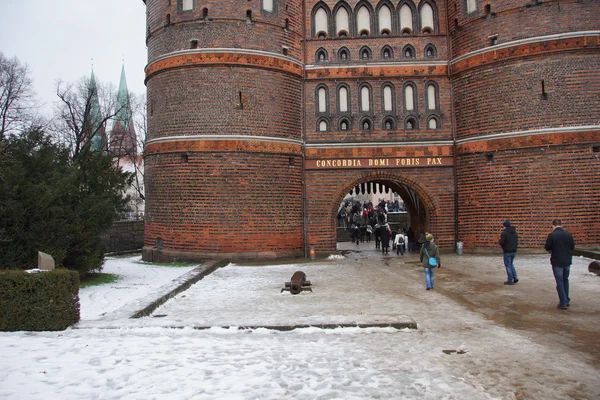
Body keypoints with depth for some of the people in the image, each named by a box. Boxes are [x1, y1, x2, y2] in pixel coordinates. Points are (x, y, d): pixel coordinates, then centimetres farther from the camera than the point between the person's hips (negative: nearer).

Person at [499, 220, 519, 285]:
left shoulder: (504, 233, -16)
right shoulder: (515, 232, 7)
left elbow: (501, 242, -18)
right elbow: (517, 241, 10)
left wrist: (499, 241, 3)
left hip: (507, 251, -7)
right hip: (514, 251, 7)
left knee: (508, 265, 3)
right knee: (511, 264, 22)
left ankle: (510, 280, 7)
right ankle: (515, 277, 14)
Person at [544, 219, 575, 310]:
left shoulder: (552, 235, -14)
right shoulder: (568, 234, -1)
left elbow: (547, 248, -10)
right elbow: (573, 247, 7)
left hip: (557, 262, -4)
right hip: (567, 261, 4)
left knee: (560, 282, 2)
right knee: (565, 280, 20)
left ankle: (563, 303, 2)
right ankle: (567, 300, 27)